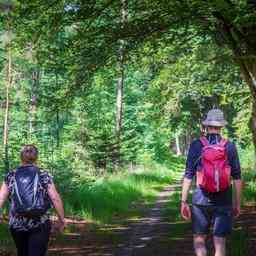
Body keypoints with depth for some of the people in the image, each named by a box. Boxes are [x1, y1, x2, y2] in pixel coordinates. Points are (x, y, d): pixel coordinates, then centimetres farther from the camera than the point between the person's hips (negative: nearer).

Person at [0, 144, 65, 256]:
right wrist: (61, 218, 2)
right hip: (40, 225, -3)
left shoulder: (11, 176, 3)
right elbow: (55, 199, -7)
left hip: (16, 224, 3)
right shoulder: (44, 176, -2)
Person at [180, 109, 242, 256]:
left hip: (201, 200, 0)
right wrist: (237, 203, 9)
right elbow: (237, 178, 1)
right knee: (220, 242, 6)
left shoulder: (196, 145, -3)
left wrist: (184, 202, -1)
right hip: (224, 200, 1)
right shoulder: (230, 147, 0)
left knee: (199, 240, 12)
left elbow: (188, 176, -5)